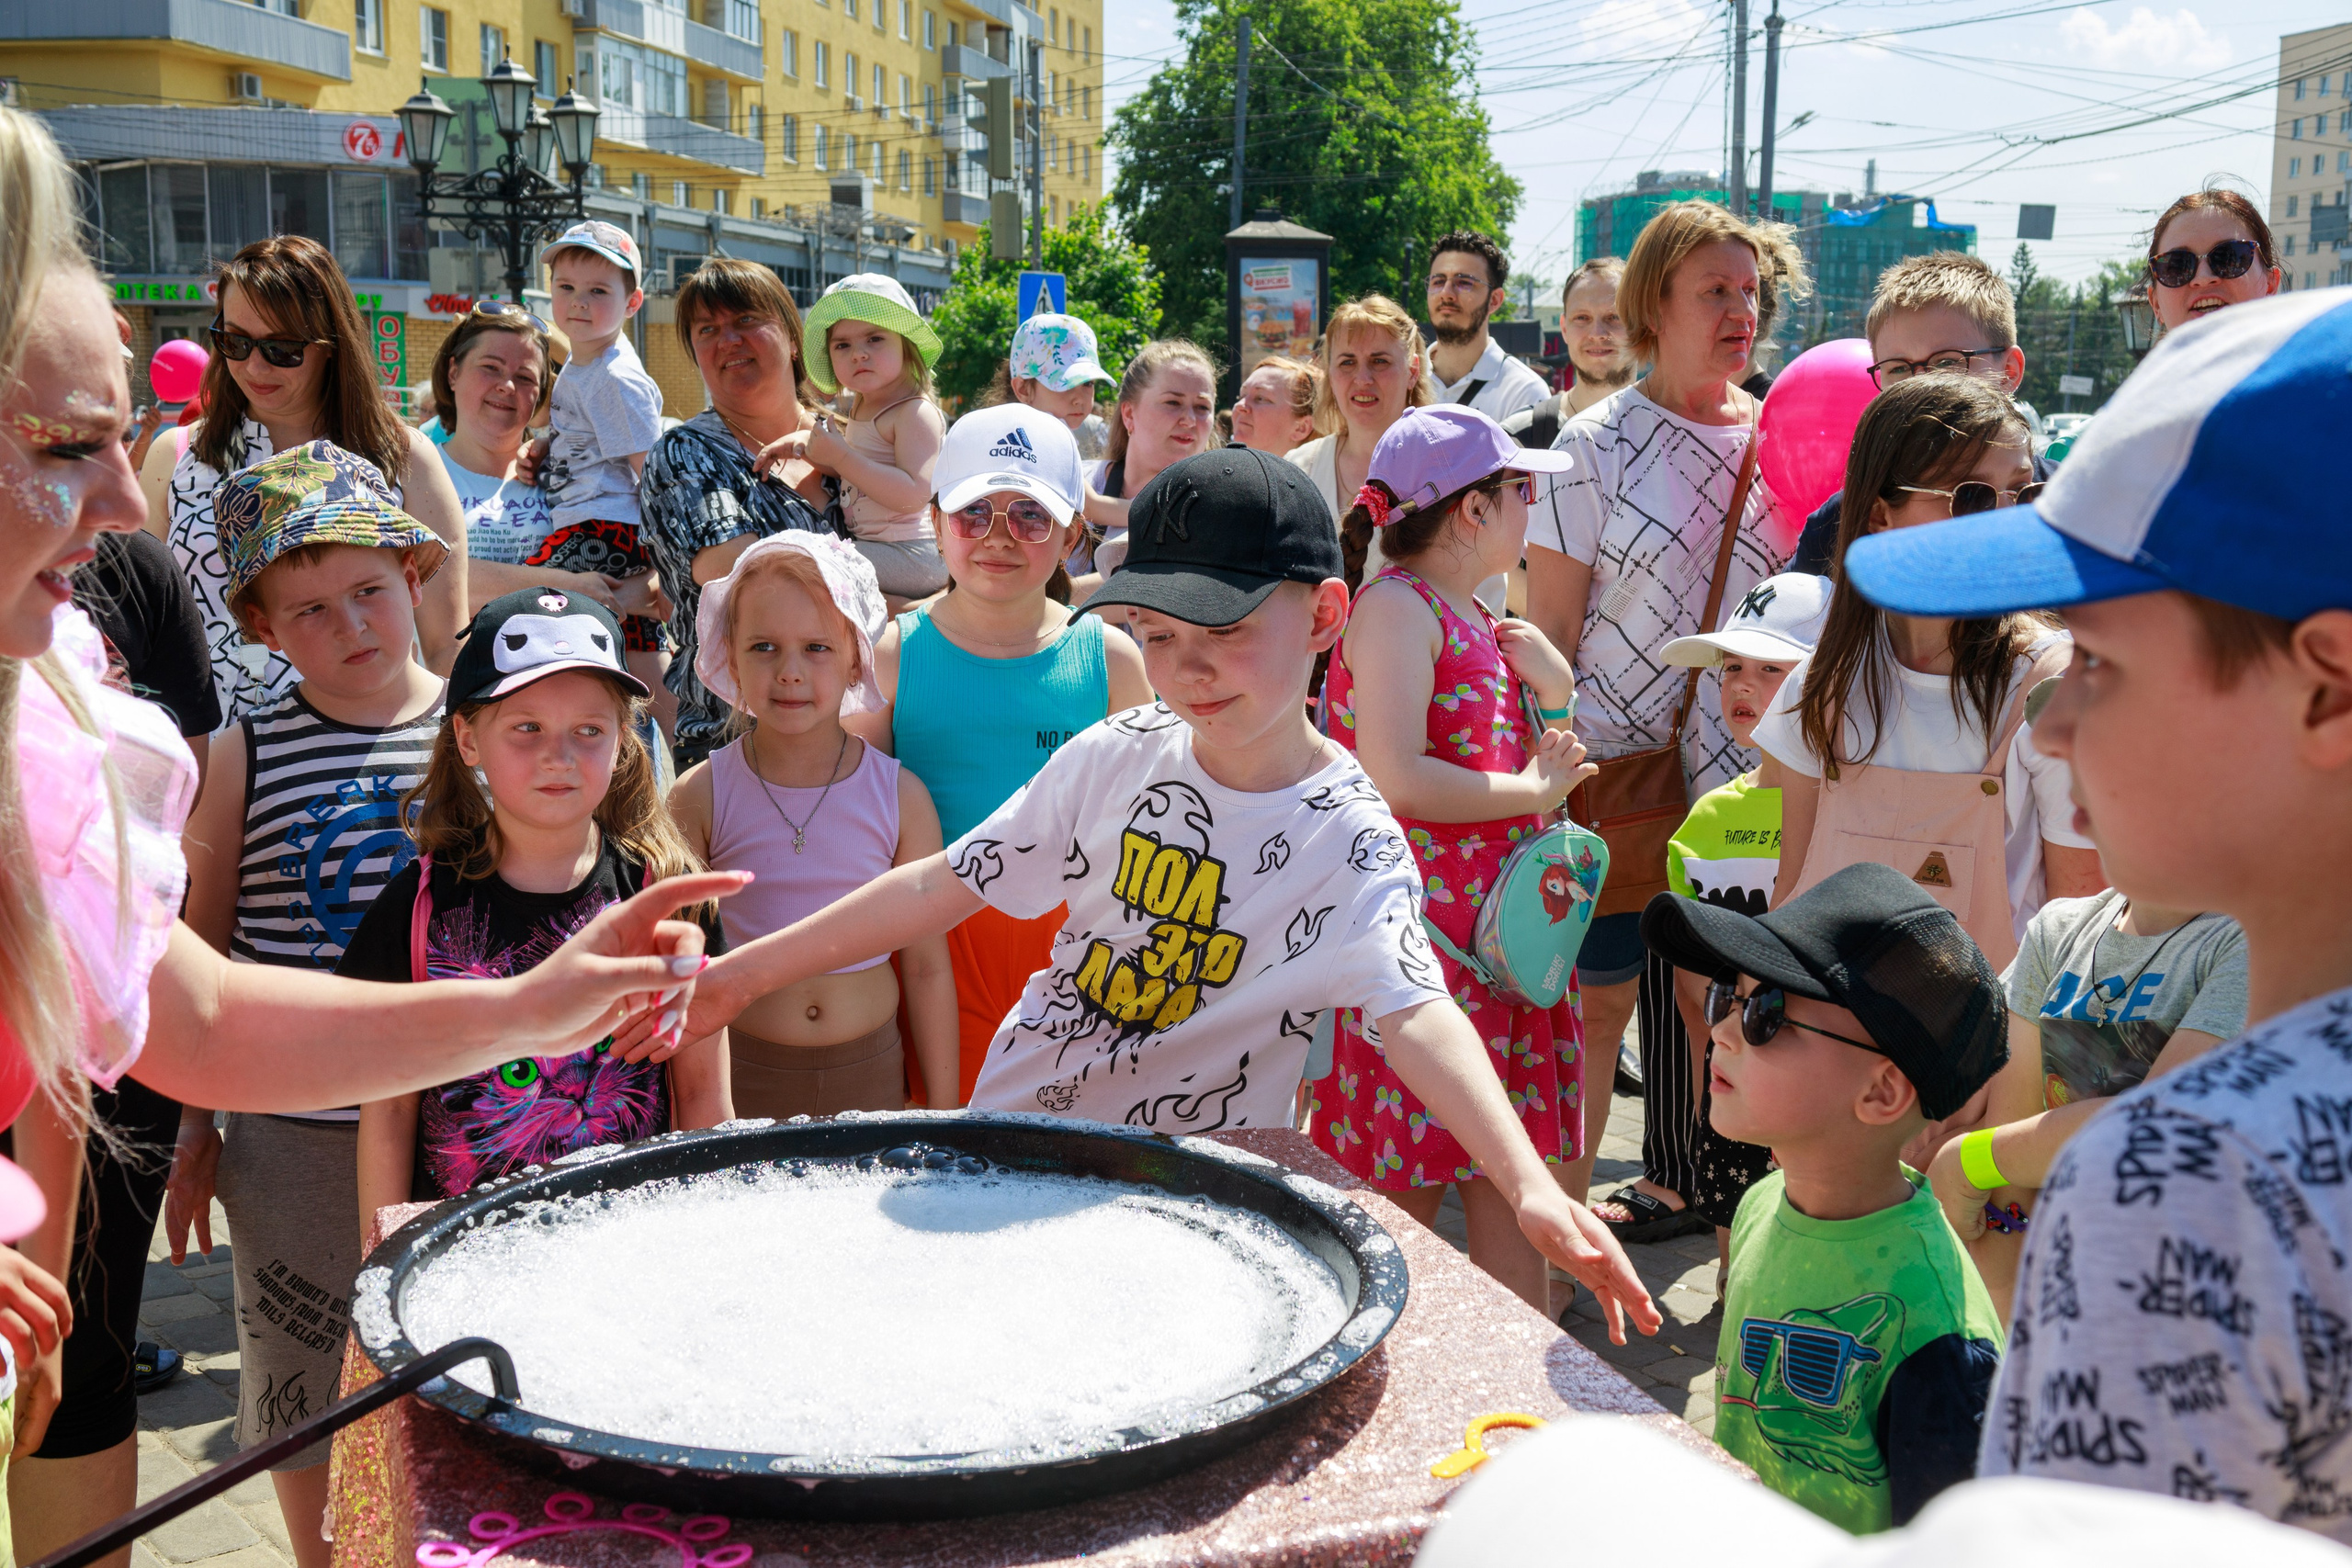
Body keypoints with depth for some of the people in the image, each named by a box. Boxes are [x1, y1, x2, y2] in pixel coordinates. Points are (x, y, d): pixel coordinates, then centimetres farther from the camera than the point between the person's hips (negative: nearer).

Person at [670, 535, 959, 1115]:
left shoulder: (902, 798, -5)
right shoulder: (700, 798, -7)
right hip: (739, 1071, -1)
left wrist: (943, 1112, 3)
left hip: (870, 1071, 1)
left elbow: (927, 967, 1)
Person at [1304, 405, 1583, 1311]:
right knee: (1403, 1202, 1)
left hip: (1506, 930, 8)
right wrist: (1530, 791, -11)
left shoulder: (1479, 622, 15)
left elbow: (1535, 769, 21)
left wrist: (1553, 697, 3)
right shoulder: (1396, 605, -11)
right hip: (1421, 932, -8)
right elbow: (1393, 779, -23)